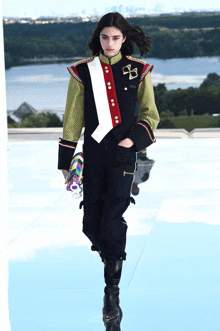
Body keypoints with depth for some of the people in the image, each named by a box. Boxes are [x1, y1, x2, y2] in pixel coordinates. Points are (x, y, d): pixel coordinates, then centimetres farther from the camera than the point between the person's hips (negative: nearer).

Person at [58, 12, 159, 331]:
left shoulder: (138, 70, 1)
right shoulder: (83, 71, 2)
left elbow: (150, 115, 8)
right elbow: (72, 119, 6)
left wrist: (134, 138, -10)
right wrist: (66, 161, 4)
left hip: (123, 153, -2)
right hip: (93, 153, 2)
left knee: (113, 218, -12)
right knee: (91, 223, 4)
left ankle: (112, 292, -6)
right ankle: (112, 256, 35)